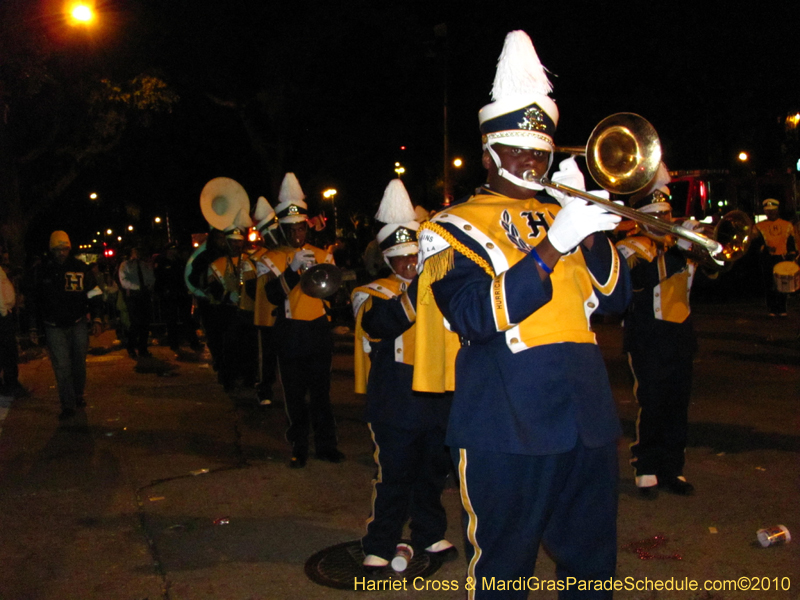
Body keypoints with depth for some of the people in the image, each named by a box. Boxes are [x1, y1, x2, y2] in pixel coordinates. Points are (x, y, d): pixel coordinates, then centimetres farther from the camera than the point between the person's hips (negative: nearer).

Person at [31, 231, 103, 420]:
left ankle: (78, 395, 33)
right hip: (54, 328, 0)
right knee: (62, 366, -7)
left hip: (79, 324, 0)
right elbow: (37, 301, 12)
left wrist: (97, 318, -10)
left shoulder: (81, 268, -2)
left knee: (79, 363, 12)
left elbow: (94, 295, 0)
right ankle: (68, 405, -2)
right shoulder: (42, 271, 2)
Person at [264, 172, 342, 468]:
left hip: (319, 331, 2)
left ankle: (326, 444, 18)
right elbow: (273, 295, -14)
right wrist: (293, 268, -26)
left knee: (321, 390, 7)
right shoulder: (273, 258, 0)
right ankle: (299, 448, 16)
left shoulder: (322, 255, 8)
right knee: (295, 394, 5)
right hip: (290, 333, -1)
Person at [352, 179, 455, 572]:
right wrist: (415, 289, -33)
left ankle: (430, 534, 33)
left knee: (434, 471, 16)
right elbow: (382, 322, -23)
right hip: (395, 402, -5)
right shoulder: (373, 293, -2)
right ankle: (379, 547, 14)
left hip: (438, 395, 5)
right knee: (393, 475, 0)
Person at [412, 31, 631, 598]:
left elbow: (616, 297, 7)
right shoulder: (455, 226, 0)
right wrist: (552, 246, -22)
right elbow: (476, 317, -16)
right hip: (508, 426, -5)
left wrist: (589, 229, -9)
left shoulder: (560, 214, 15)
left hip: (588, 419, 5)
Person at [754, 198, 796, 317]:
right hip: (767, 259, -1)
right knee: (769, 284, -1)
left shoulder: (787, 225, 12)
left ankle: (782, 309, 7)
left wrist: (792, 253, 0)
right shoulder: (760, 226, 8)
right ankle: (772, 310, 5)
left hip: (782, 258, 1)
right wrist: (766, 248, -21)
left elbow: (791, 242, 13)